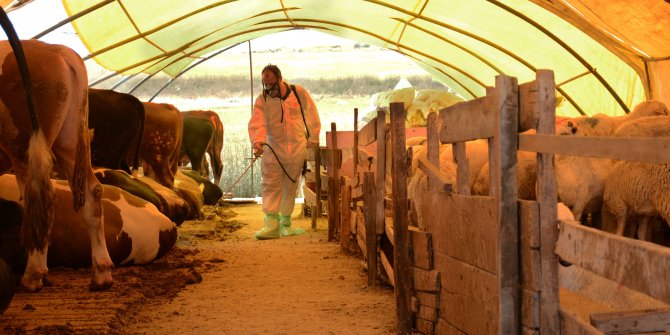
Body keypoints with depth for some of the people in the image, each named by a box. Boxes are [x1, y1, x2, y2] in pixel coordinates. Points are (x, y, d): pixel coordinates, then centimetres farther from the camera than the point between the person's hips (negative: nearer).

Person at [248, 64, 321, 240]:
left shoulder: (299, 93, -1)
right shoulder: (262, 100, -2)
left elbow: (312, 117, 8)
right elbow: (257, 123, -15)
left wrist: (312, 140, 7)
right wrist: (257, 142, -32)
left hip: (298, 148, 1)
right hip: (272, 149, -1)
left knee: (291, 186, 9)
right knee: (271, 186, -9)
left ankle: (285, 223, 20)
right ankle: (271, 224, -12)